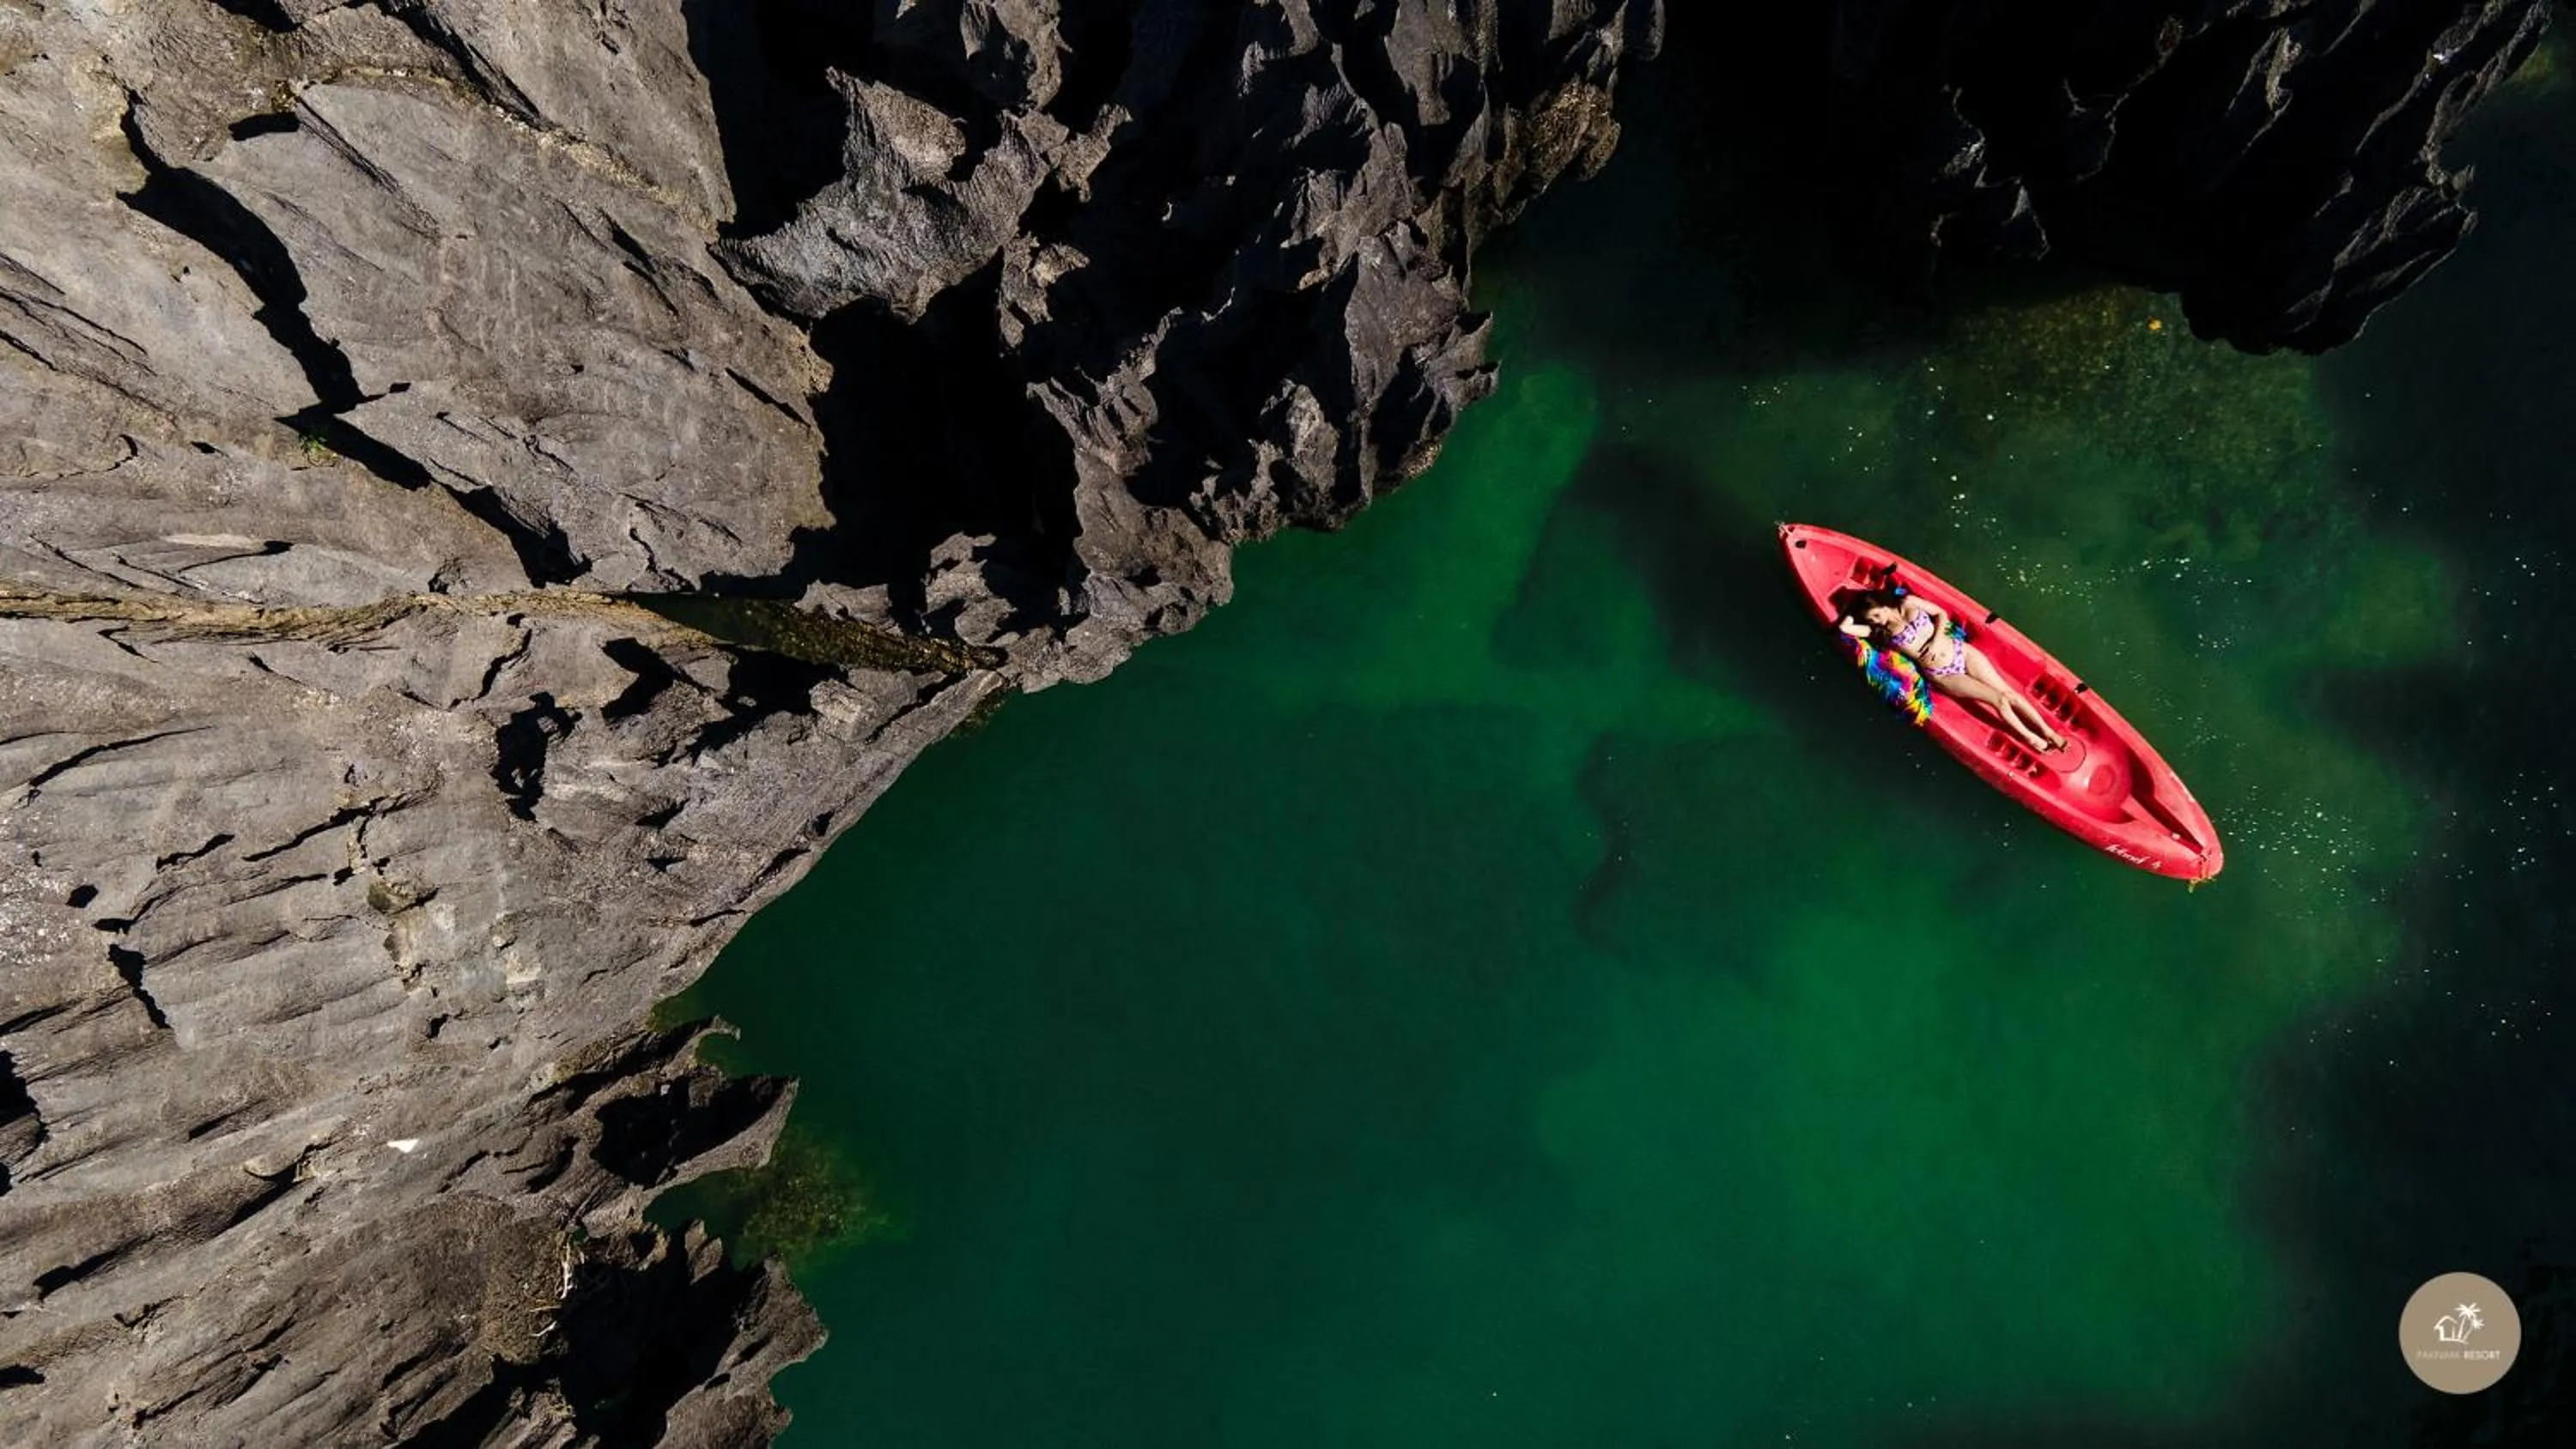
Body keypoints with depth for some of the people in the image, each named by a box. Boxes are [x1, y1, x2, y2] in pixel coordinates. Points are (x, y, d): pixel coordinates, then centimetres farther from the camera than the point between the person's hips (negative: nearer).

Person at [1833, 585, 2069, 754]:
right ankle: (2030, 739, 4)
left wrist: (1937, 640, -6)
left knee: (2009, 693, -2)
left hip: (1961, 652, 2)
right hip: (1943, 676, -2)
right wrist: (1854, 610, -4)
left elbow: (1941, 614, 9)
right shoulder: (1881, 632, -6)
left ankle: (2050, 733, 8)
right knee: (1999, 699, -13)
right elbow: (1845, 627, -20)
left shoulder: (1909, 603, 1)